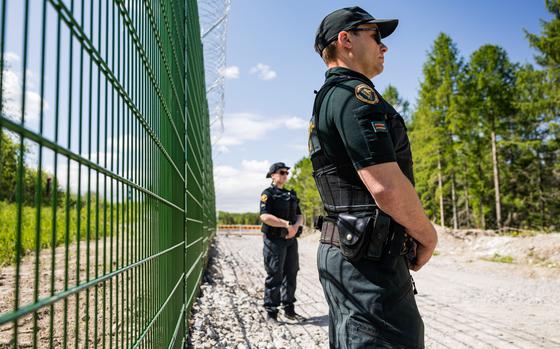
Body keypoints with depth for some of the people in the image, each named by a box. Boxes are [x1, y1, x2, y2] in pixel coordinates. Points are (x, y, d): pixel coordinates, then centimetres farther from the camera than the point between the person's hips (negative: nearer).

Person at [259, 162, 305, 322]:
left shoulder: (291, 194, 18)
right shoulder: (268, 193, -3)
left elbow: (299, 215, 13)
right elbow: (265, 216, -17)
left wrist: (296, 226, -9)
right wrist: (287, 224, -18)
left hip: (291, 239, 7)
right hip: (274, 240, -7)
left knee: (291, 274, 10)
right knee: (274, 276, -3)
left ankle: (289, 309, 22)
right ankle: (271, 312, 6)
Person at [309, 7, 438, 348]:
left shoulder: (328, 99, 19)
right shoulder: (354, 93, -13)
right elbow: (386, 186, -25)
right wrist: (428, 236, -7)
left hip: (343, 252, 10)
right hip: (370, 256, -10)